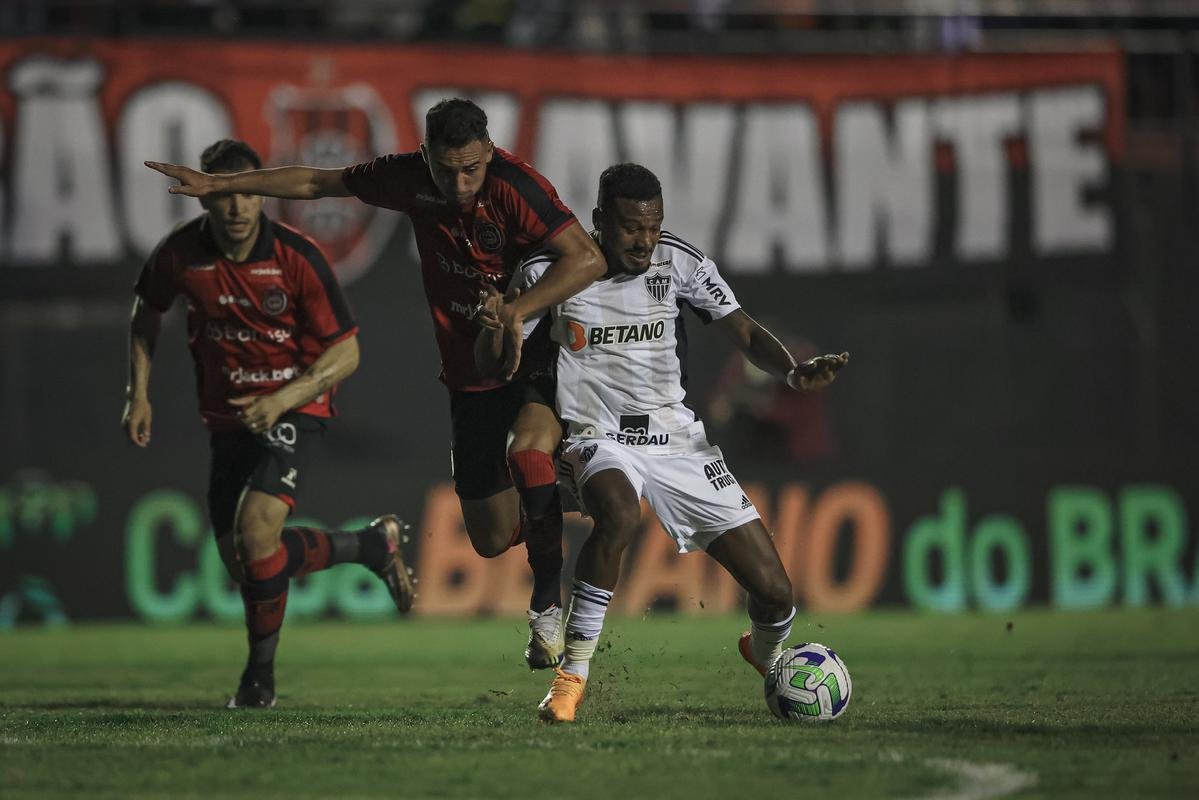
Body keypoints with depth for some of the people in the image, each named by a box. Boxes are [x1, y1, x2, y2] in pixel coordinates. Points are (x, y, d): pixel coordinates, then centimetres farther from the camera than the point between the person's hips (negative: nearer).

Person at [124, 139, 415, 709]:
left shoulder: (297, 257, -18)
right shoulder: (179, 255, -8)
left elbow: (345, 352, -12)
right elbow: (146, 315, 14)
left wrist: (282, 399, -24)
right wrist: (139, 393, 4)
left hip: (294, 408, -5)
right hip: (228, 418, 5)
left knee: (256, 534, -23)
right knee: (238, 560, 4)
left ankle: (260, 673, -2)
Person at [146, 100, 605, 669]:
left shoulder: (514, 185, -22)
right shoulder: (411, 179, -6)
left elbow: (587, 259, -32)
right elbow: (317, 183, 8)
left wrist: (516, 312, -41)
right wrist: (215, 184, 10)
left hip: (537, 354, -5)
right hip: (470, 375, 5)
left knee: (527, 451, -37)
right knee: (492, 540, 5)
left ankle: (548, 605, -20)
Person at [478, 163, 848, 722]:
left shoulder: (678, 262, -3)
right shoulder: (550, 271, -8)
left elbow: (744, 333, 2)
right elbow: (488, 362, -2)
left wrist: (793, 373, -19)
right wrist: (496, 326, -26)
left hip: (676, 438, 3)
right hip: (597, 440, -3)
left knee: (775, 593, -5)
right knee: (618, 513, -42)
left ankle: (766, 654, 35)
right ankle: (572, 675, -27)